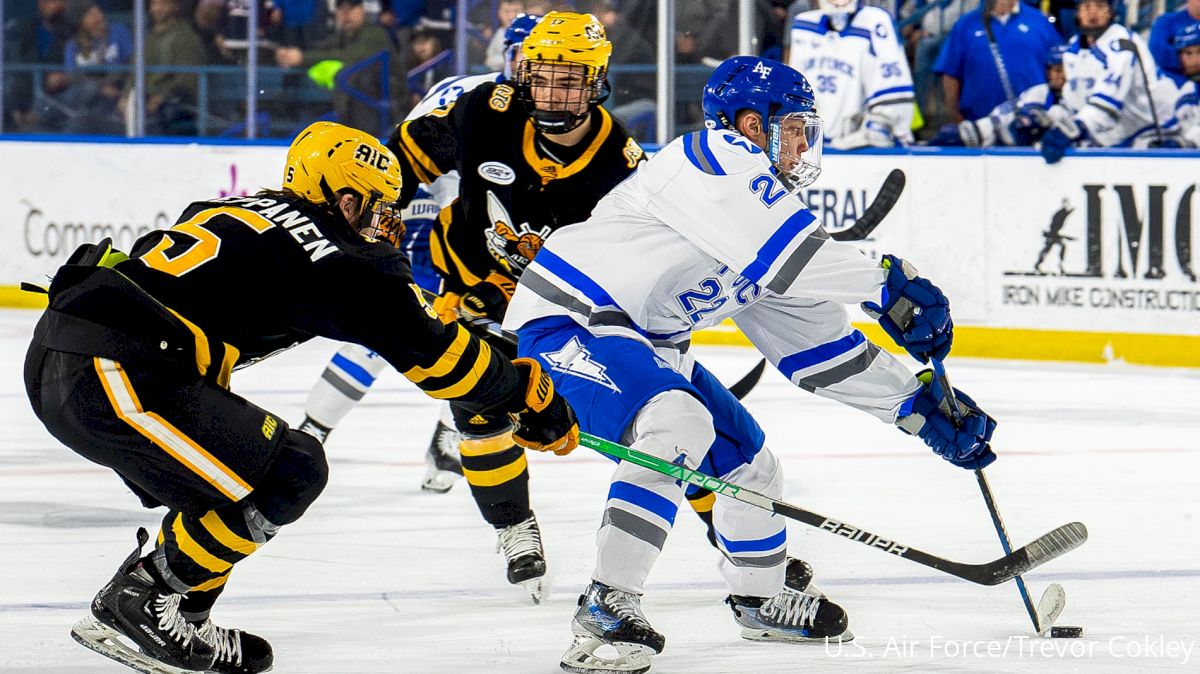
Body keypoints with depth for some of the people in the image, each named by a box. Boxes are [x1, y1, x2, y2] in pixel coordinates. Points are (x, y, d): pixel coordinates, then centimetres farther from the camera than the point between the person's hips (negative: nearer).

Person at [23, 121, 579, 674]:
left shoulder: (245, 212, 22)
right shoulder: (322, 250, -3)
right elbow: (424, 343, -1)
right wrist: (526, 393, 7)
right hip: (111, 378, -10)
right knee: (288, 473, -5)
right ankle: (139, 605, 0)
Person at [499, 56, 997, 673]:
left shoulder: (767, 199, 13)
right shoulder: (711, 159, -15)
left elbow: (818, 343, 14)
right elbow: (783, 248, -32)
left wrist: (920, 405, 9)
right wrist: (891, 283, -27)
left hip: (645, 344, 11)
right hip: (566, 320, -11)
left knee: (745, 459, 17)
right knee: (678, 426, -33)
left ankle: (760, 600, 42)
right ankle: (606, 609, -32)